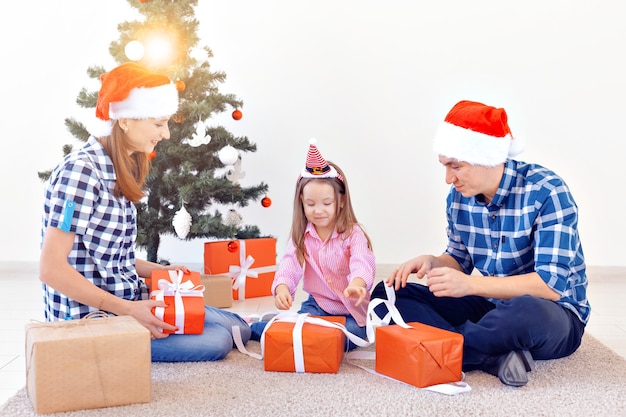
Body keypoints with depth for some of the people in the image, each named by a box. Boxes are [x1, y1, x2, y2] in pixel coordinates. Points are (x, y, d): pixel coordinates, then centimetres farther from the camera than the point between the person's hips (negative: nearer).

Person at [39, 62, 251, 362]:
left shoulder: (120, 172, 9)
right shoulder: (81, 171, -20)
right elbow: (52, 269, -23)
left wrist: (161, 271, 5)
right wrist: (127, 310, -23)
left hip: (129, 301, 9)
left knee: (239, 328, 5)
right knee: (216, 341, -16)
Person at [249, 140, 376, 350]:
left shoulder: (352, 234, -11)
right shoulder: (301, 236, 1)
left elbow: (362, 264, -30)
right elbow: (289, 266, -15)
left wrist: (356, 284, -55)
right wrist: (282, 288, -39)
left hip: (351, 311, -2)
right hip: (317, 305, 2)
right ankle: (250, 328, -2)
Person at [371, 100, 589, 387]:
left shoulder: (546, 192, -20)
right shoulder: (459, 197, -2)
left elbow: (551, 283, -26)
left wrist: (470, 285, -32)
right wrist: (432, 263, -12)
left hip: (553, 313, -6)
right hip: (491, 306, 6)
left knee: (525, 313, -44)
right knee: (387, 294, -9)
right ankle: (494, 358, -25)